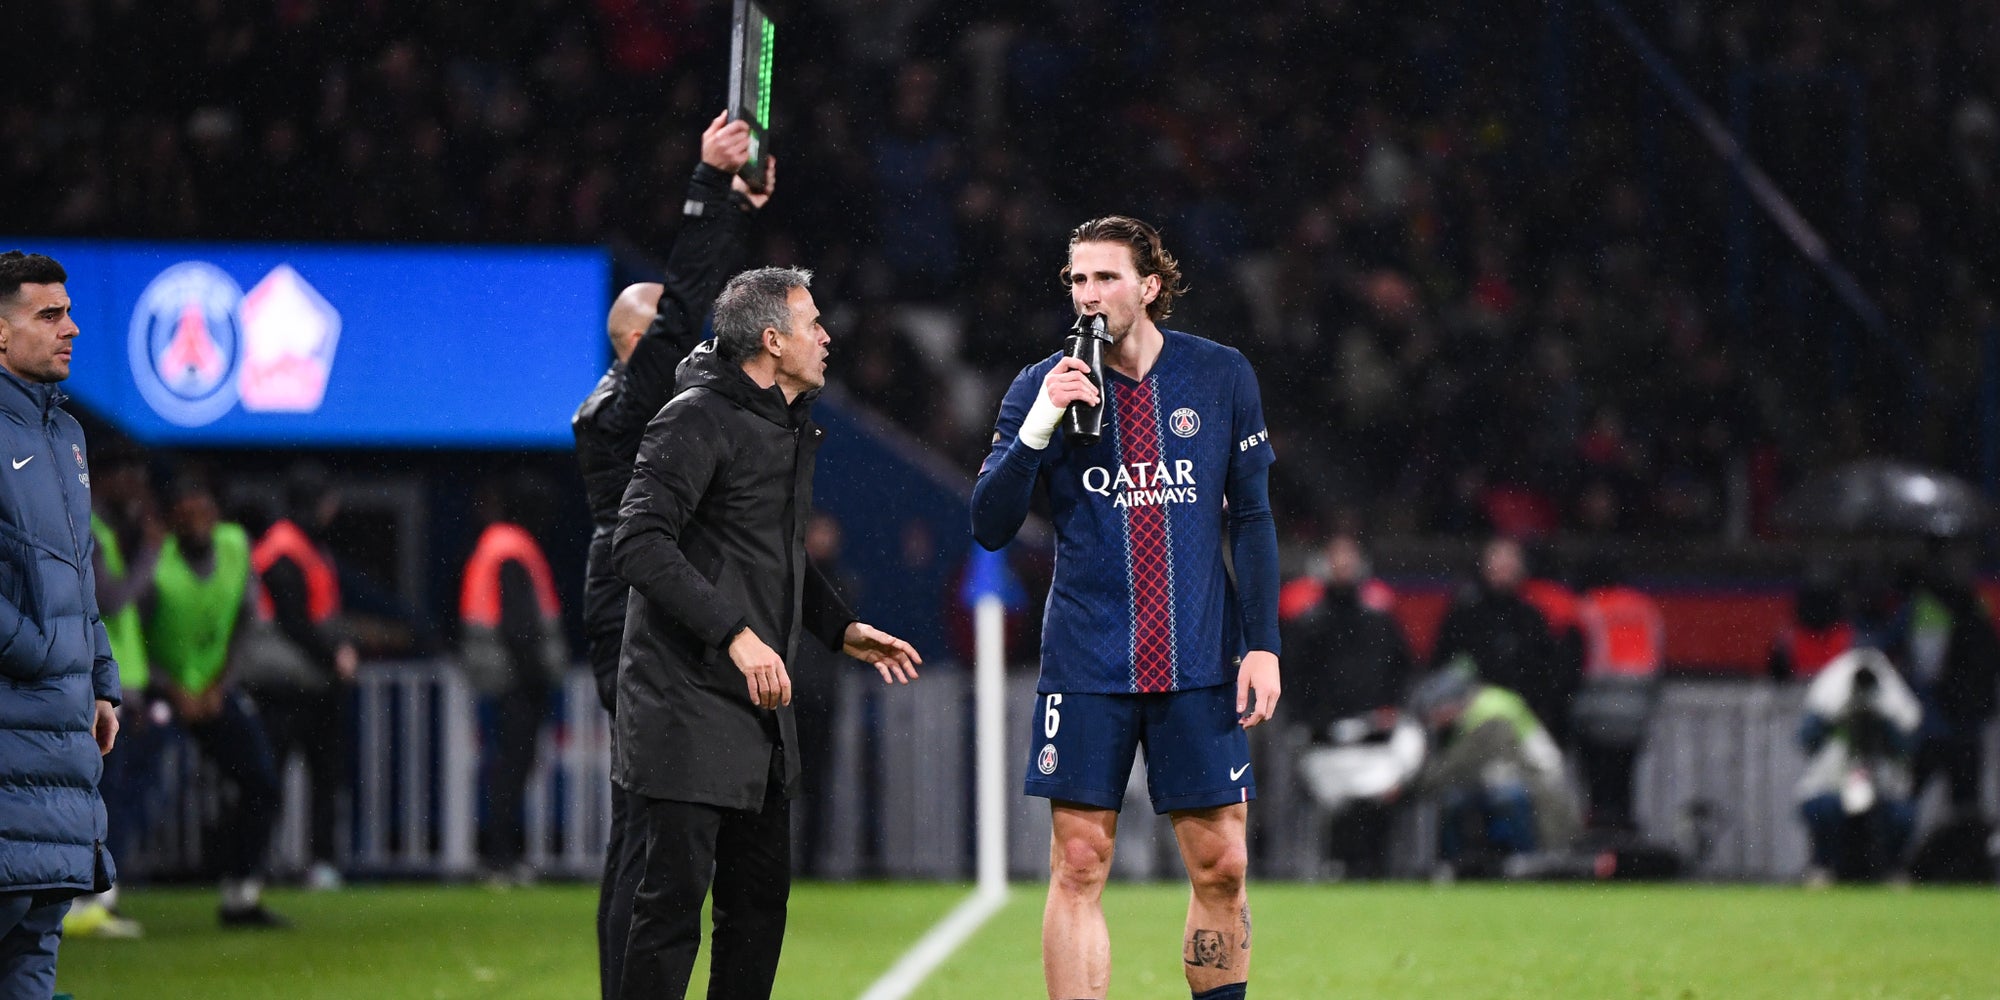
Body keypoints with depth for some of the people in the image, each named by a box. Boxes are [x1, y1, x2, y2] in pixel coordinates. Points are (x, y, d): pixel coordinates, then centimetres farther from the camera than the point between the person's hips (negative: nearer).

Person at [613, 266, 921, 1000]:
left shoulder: (789, 425, 16)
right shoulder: (699, 420, -13)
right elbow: (640, 544, -22)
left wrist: (841, 629, 19)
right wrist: (735, 634, -27)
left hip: (761, 707, 9)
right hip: (687, 703, -9)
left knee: (759, 897, 12)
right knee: (674, 896, -9)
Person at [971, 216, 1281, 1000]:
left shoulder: (1221, 377, 3)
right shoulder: (1042, 389, 1)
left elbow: (1251, 517, 8)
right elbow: (990, 526, -4)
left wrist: (1263, 643, 1)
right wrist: (1037, 429, -18)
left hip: (1200, 665, 1)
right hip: (1086, 663, -1)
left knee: (1220, 868, 0)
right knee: (1078, 867, -4)